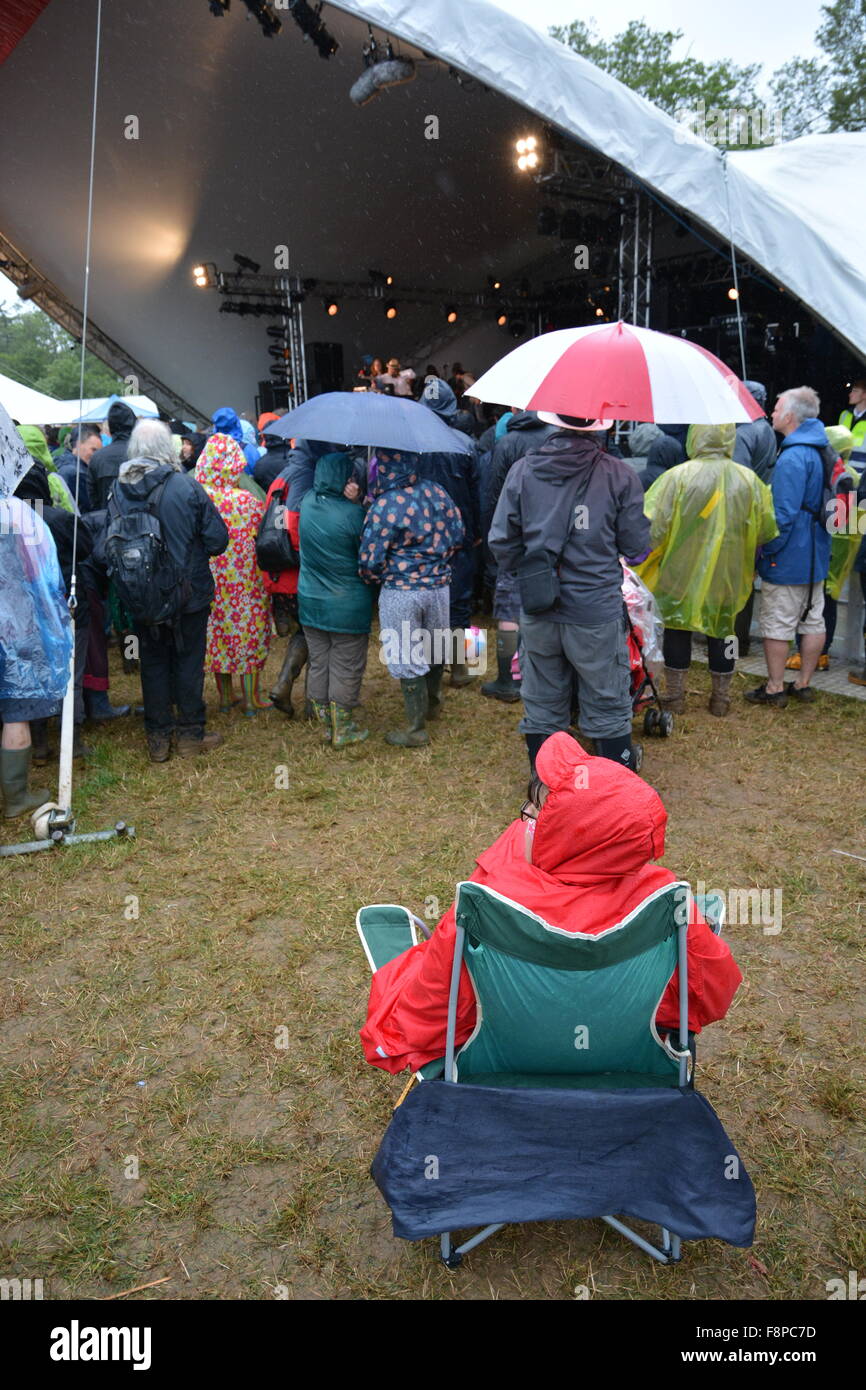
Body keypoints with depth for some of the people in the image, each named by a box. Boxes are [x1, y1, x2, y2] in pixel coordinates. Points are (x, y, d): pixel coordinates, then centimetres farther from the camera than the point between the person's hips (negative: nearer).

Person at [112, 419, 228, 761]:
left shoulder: (119, 489, -8)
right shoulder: (186, 486, -16)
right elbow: (217, 539, -13)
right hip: (190, 592, -3)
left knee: (153, 662, 14)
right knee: (188, 661, 11)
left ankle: (158, 738, 21)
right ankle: (190, 734, 20)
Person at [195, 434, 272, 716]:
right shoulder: (248, 500, -17)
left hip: (209, 582, 3)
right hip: (245, 581, -3)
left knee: (218, 634, 16)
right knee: (249, 634, 10)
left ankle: (225, 696, 25)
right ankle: (251, 698, 16)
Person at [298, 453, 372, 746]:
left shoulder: (308, 501, -3)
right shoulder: (352, 514, -20)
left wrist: (353, 501, 1)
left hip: (310, 602, 6)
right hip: (348, 606, -5)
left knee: (318, 664, 16)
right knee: (346, 667, 8)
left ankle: (325, 723, 27)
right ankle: (342, 730, 18)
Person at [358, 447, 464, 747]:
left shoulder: (384, 507, -19)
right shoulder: (436, 493, -2)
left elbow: (370, 561, -16)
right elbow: (457, 535, 7)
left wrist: (374, 578, 5)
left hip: (400, 592, -6)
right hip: (438, 585, 6)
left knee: (406, 658, 7)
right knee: (434, 647, 24)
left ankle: (416, 729, 18)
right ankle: (432, 704, 46)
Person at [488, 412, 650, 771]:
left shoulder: (523, 470, -3)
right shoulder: (620, 475, -9)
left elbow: (501, 541, -1)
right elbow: (637, 547, -4)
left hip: (537, 612, 3)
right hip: (598, 610, -2)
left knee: (541, 705, 16)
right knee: (608, 707, 11)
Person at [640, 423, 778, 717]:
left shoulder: (677, 477, -16)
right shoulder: (749, 480, -5)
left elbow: (652, 527, -16)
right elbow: (767, 530, 2)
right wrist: (744, 553, 19)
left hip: (680, 571, -2)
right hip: (728, 574, 2)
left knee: (677, 629, 11)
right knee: (722, 629, 14)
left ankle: (674, 697, 18)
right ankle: (721, 699, 23)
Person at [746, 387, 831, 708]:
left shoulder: (792, 458, -21)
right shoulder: (821, 450, 9)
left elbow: (784, 513, -23)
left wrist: (767, 549, -14)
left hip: (788, 559, -9)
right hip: (817, 556, 10)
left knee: (777, 624, 0)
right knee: (813, 619, 13)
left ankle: (774, 688, 8)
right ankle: (804, 684, 24)